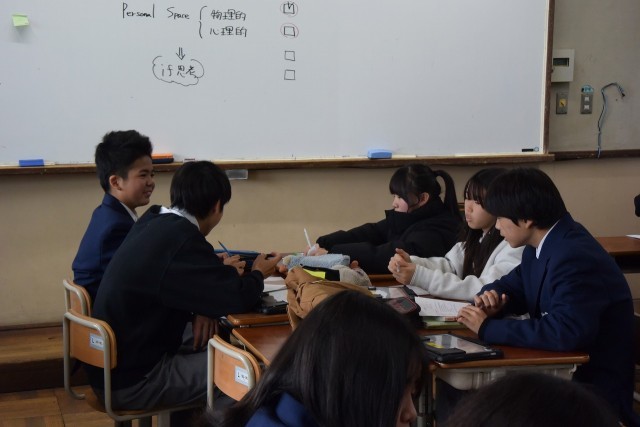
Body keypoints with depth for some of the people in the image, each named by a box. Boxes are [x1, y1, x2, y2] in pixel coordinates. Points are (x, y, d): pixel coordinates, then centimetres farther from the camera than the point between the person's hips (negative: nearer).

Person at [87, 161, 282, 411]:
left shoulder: (153, 222, 3)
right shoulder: (180, 238, -23)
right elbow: (239, 299, -21)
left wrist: (220, 268, 28)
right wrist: (258, 274, -1)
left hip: (113, 365, 9)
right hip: (133, 381, -9)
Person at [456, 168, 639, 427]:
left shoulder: (575, 257, -24)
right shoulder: (541, 245, 6)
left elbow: (565, 332, -34)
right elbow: (514, 287, 20)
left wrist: (488, 328, -25)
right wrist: (491, 297, -5)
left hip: (593, 389, -8)